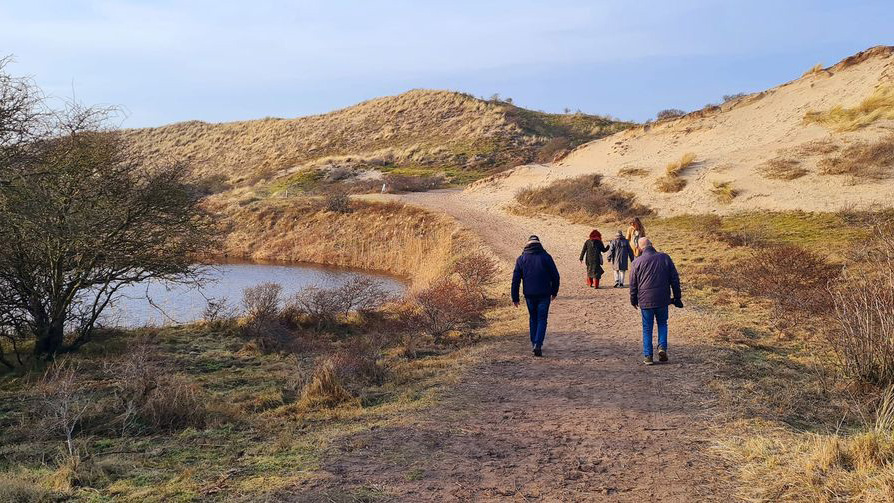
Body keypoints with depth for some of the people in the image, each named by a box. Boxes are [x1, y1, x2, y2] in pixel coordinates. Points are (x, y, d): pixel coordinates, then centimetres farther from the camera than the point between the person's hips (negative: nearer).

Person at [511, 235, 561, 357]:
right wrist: (554, 292, 12)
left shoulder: (521, 259, 3)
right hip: (544, 294, -2)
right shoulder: (546, 257, -2)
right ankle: (538, 345, -12)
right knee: (542, 320, 3)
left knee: (533, 319, 19)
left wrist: (515, 297, 5)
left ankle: (534, 344, 22)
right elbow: (555, 276, -1)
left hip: (529, 295, 2)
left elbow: (516, 279, 1)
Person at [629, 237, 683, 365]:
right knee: (662, 323, 20)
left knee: (647, 328, 8)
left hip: (645, 300, -1)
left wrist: (633, 300, 17)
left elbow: (633, 284, 2)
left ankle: (647, 356, 7)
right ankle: (662, 347, 2)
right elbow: (675, 278, 3)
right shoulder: (665, 258, 0)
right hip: (663, 299, 1)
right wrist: (677, 296, 13)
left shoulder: (637, 262, -5)